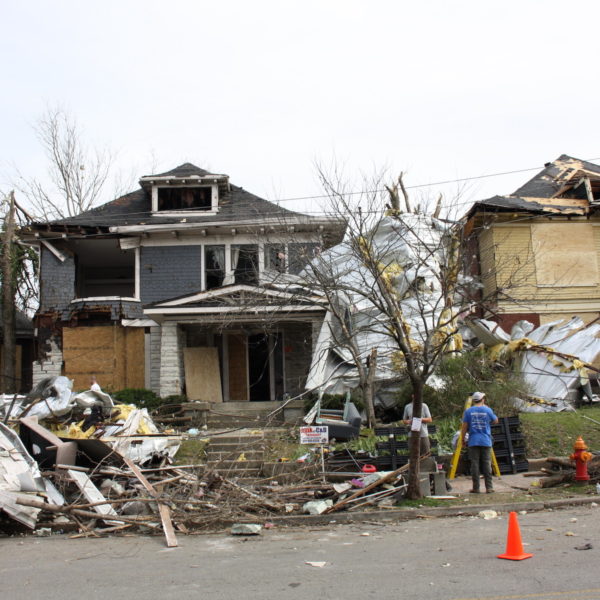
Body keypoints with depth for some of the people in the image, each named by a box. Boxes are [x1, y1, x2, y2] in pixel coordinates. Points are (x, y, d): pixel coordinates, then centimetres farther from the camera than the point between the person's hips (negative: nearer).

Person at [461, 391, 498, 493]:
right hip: (486, 441, 0)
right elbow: (495, 421, 14)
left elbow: (464, 427, -1)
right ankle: (489, 487, 5)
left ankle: (476, 488, 3)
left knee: (474, 464, 2)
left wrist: (463, 439, 10)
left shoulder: (468, 411, 0)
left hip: (473, 442, 0)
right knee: (487, 464, 4)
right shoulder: (487, 410, -1)